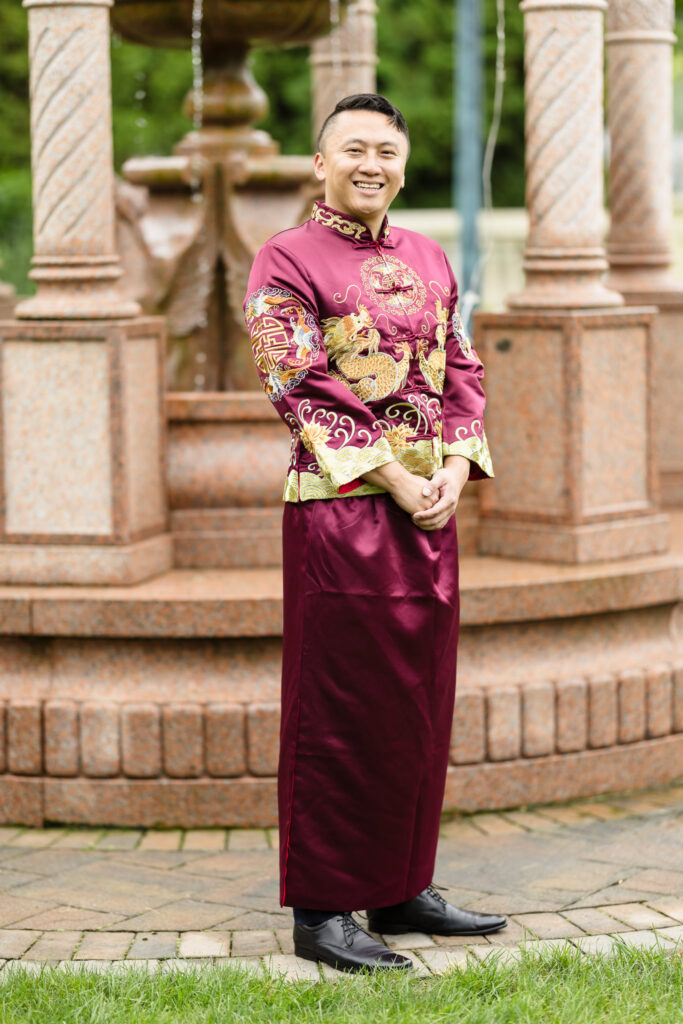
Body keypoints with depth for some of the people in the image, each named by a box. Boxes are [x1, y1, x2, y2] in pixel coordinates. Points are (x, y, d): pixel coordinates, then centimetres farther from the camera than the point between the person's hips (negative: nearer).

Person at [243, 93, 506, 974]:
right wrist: (392, 477, -16)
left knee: (420, 707, 10)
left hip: (430, 504, 6)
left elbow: (462, 371, 14)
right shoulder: (286, 262, -4)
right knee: (338, 712, -3)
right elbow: (296, 390, -11)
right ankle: (321, 911, 4)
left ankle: (402, 889, 20)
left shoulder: (428, 260, 15)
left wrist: (455, 467, -4)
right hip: (339, 508, -6)